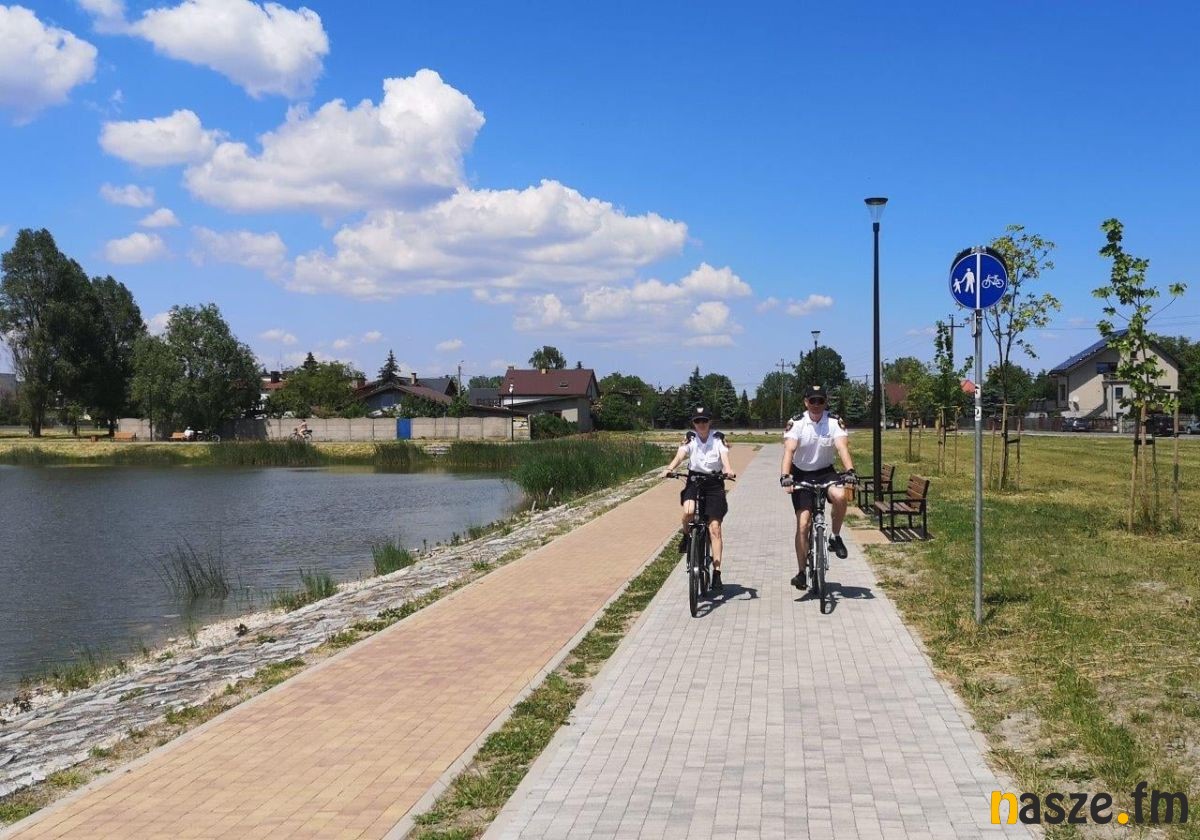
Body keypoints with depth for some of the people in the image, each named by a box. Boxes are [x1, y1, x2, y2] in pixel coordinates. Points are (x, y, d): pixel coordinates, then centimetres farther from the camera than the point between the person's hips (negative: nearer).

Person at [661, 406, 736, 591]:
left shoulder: (718, 438, -1)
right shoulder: (690, 438, 2)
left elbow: (724, 455, -18)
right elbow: (680, 455, -13)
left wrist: (728, 469, -41)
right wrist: (670, 469, -34)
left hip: (714, 483, -1)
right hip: (694, 480, 1)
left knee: (714, 528, -7)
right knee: (688, 511, -31)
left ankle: (716, 573, -4)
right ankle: (686, 536, 4)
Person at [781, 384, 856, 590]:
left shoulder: (834, 422, -10)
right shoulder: (796, 423, -13)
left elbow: (842, 447, -23)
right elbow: (789, 451, -24)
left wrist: (850, 471, -41)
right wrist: (784, 477, -40)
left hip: (826, 472, 1)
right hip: (802, 475, -1)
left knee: (840, 496, -32)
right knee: (803, 524, -7)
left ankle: (835, 537, -7)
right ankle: (802, 572, 1)